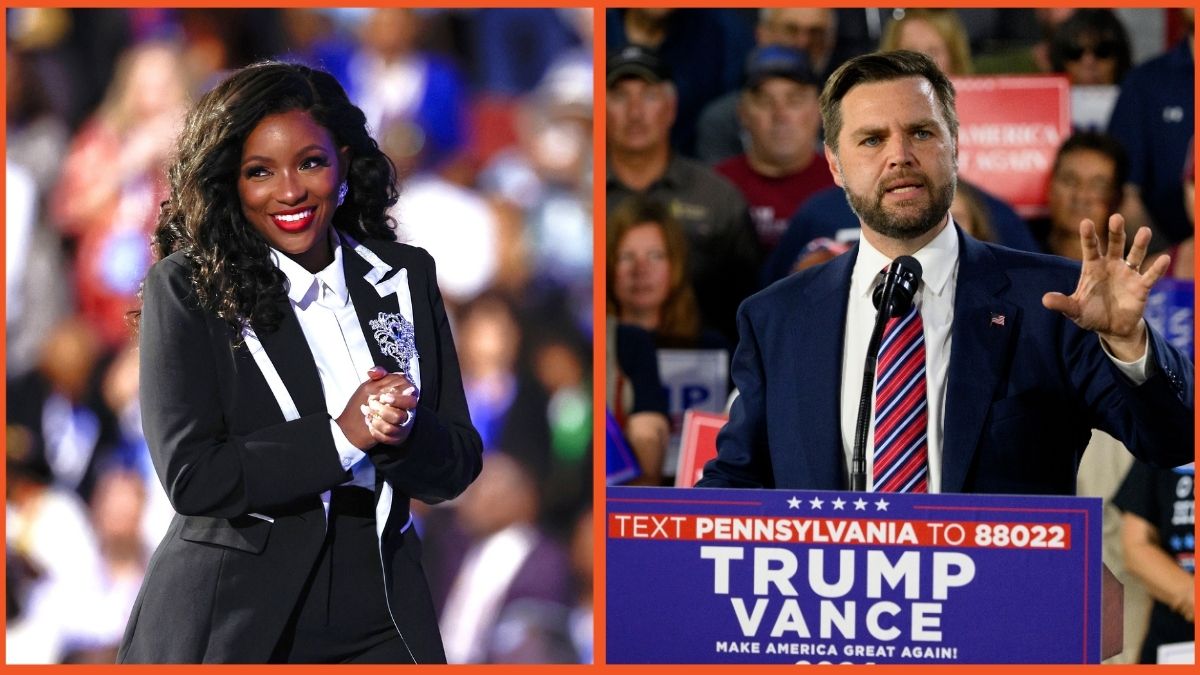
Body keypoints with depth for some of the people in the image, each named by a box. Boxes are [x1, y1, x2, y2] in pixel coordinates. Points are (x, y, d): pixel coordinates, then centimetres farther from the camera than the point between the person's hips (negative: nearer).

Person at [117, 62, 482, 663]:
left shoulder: (407, 276, 6)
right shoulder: (184, 289, -6)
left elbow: (458, 466, 5)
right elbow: (189, 477, -15)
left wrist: (404, 433, -17)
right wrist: (343, 437, -20)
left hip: (379, 617, 3)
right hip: (229, 624, -3)